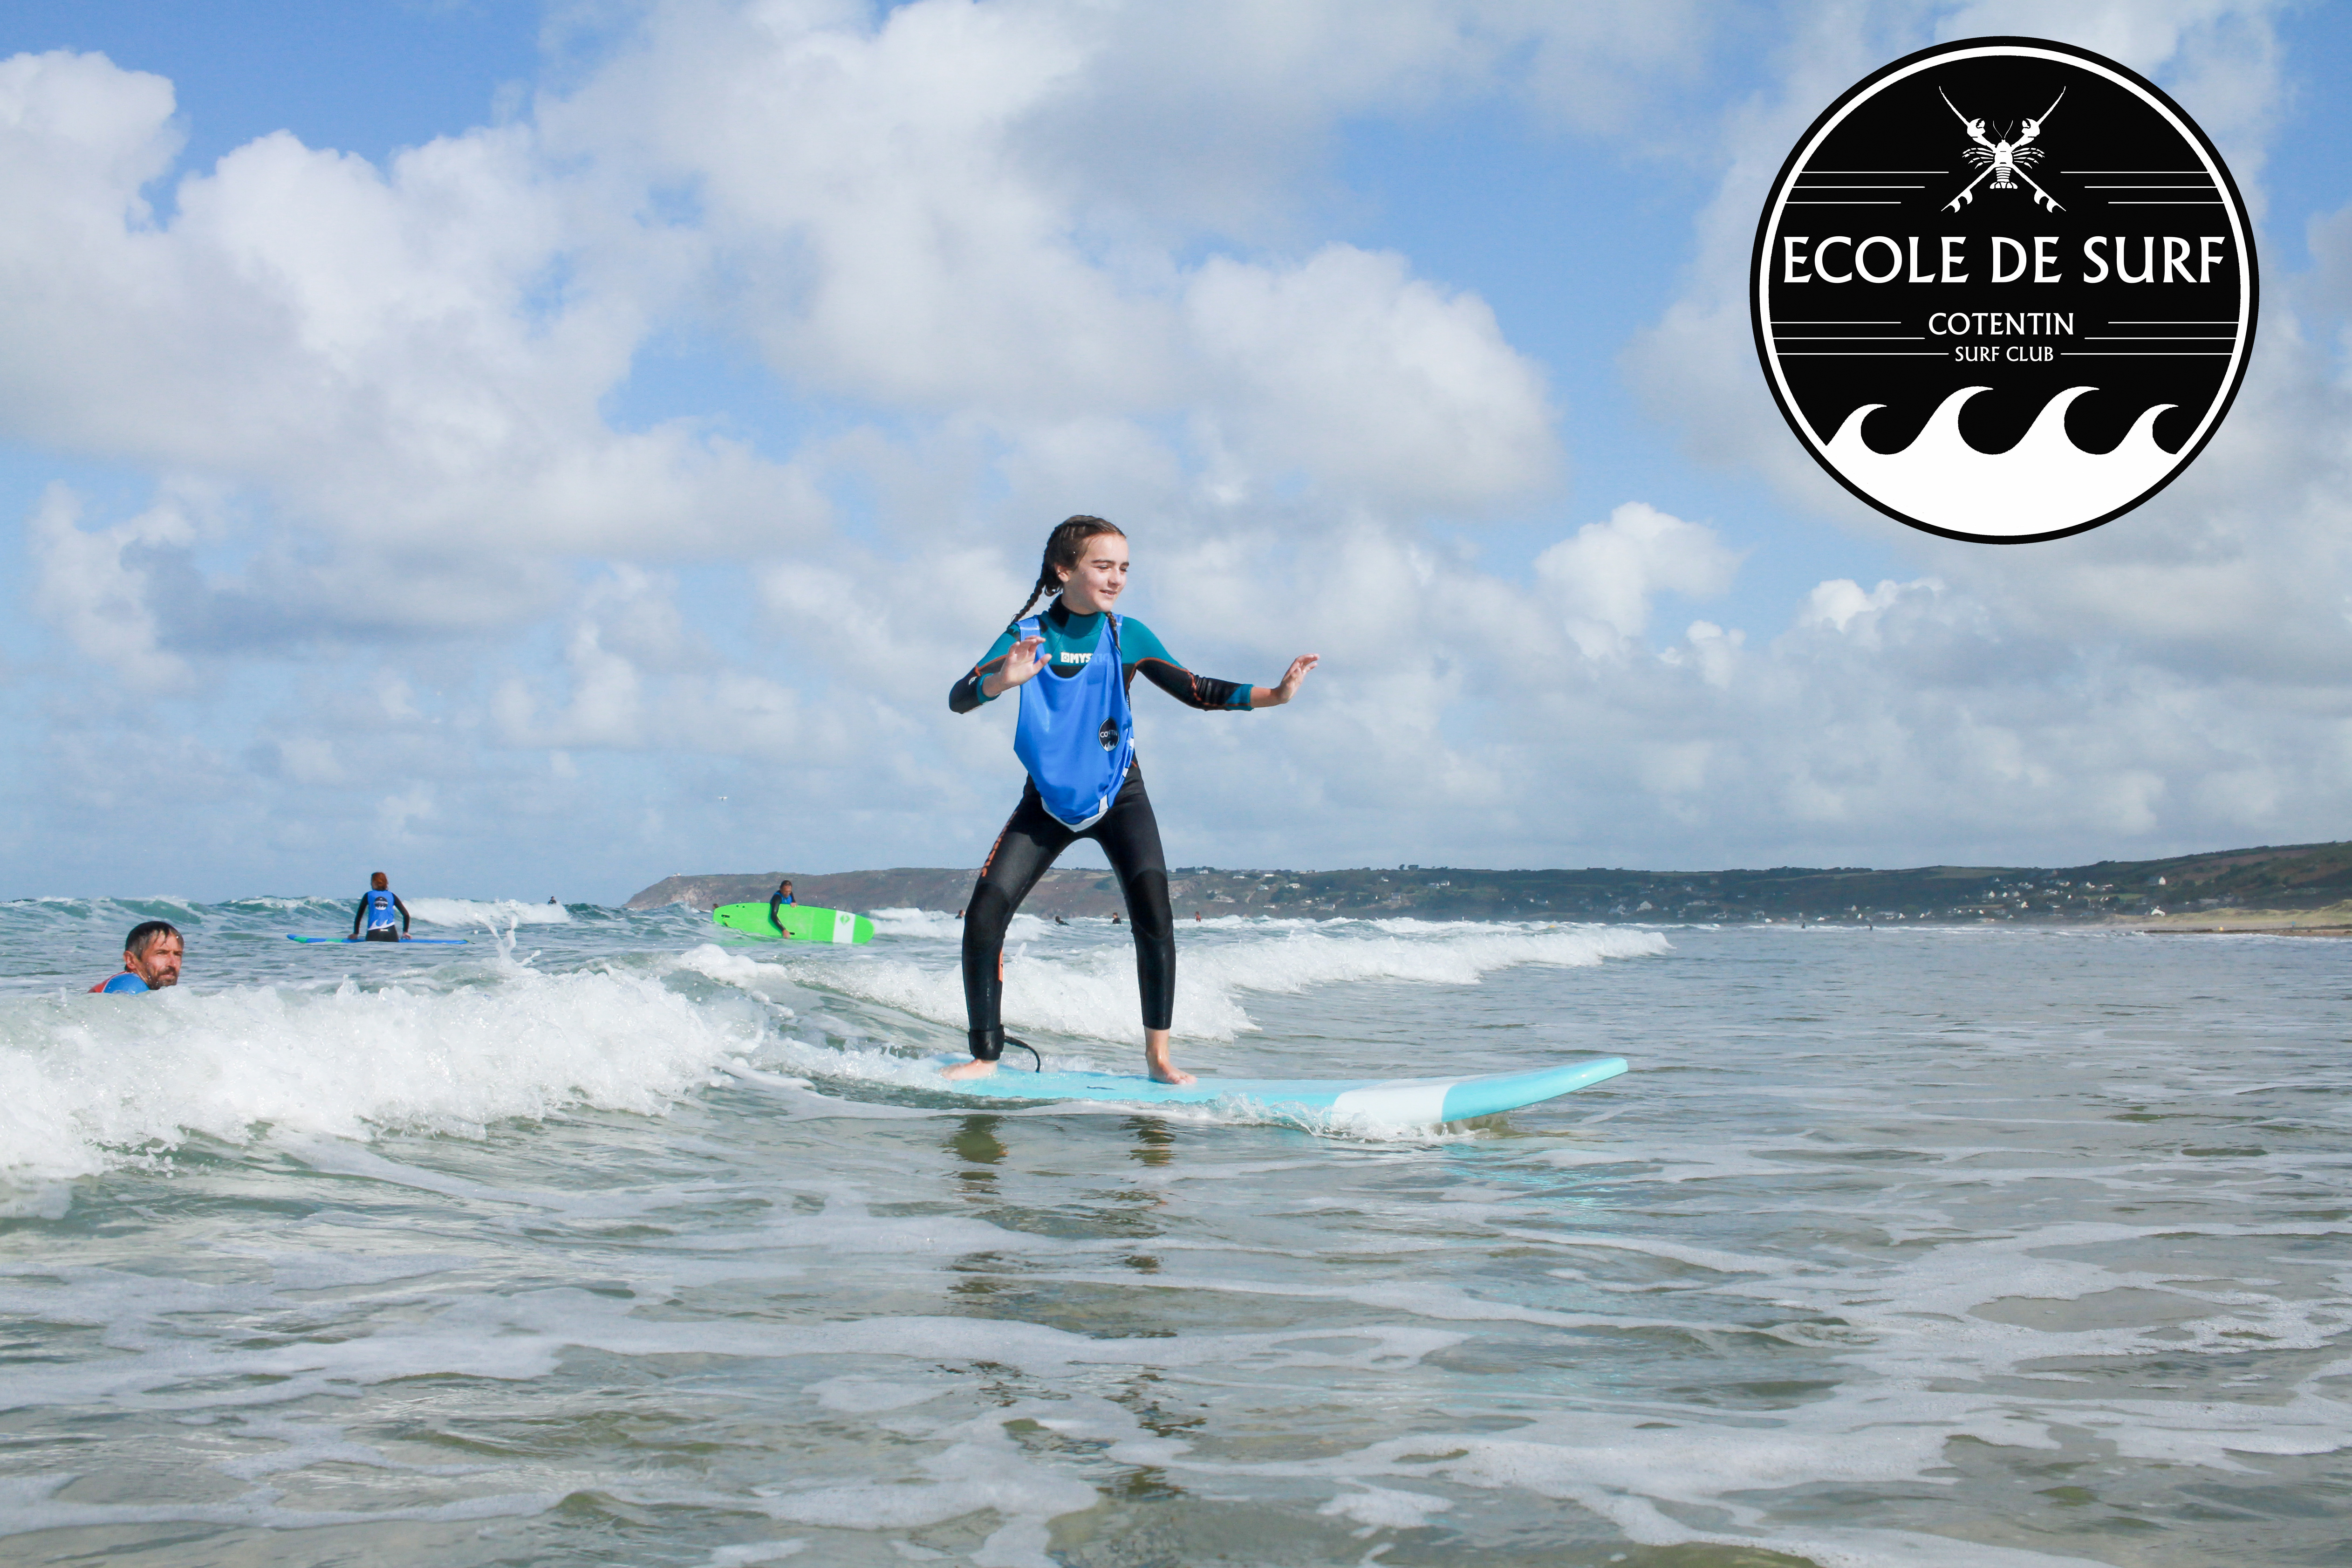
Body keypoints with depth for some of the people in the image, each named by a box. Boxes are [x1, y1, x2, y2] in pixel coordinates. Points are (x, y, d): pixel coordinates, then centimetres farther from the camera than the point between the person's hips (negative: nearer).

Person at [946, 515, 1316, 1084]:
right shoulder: (1028, 635, -9)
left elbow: (1196, 692, -4)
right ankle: (986, 1055, 2)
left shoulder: (1127, 636, -5)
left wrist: (1272, 695, -17)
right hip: (1048, 800, 0)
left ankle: (1157, 1056, -12)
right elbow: (959, 699, -18)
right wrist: (1002, 680, -40)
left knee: (1153, 914, -20)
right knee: (983, 916, -12)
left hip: (1119, 796, 0)